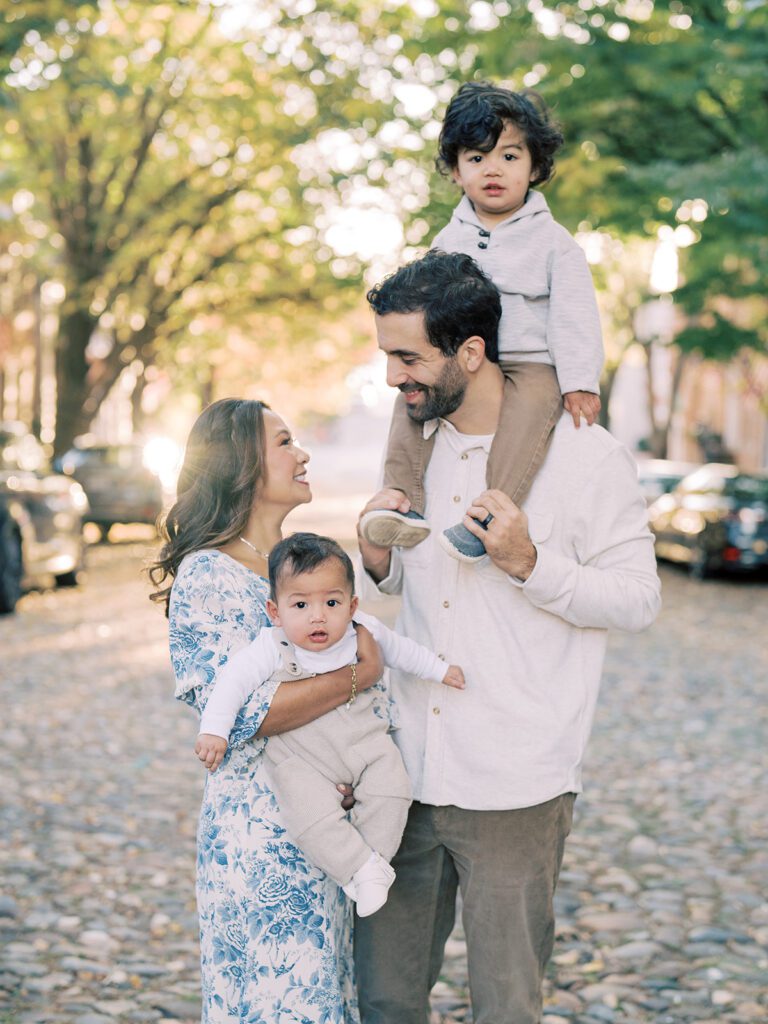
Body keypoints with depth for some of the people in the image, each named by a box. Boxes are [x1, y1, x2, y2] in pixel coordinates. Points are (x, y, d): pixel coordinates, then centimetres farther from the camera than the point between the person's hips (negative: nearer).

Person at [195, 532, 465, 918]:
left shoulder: (365, 631, -5)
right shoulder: (273, 648, -17)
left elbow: (400, 651, 14)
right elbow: (234, 679, -18)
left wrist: (439, 670, 22)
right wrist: (214, 730, -26)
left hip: (365, 741, 3)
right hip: (302, 757, -3)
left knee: (389, 789, -18)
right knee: (313, 814, -25)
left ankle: (375, 860, 0)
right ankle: (360, 868, -9)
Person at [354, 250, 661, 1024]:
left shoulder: (583, 454, -7)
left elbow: (638, 599, -6)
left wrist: (529, 563, -19)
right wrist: (376, 561, 0)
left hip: (512, 785, -5)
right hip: (404, 775, 5)